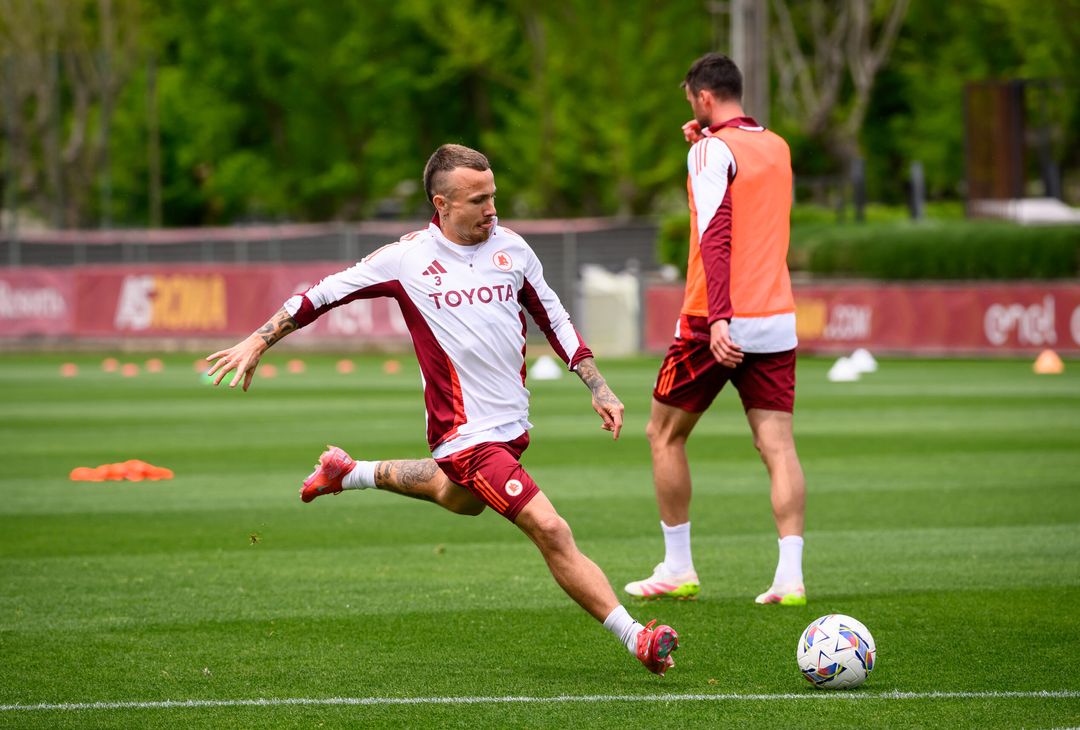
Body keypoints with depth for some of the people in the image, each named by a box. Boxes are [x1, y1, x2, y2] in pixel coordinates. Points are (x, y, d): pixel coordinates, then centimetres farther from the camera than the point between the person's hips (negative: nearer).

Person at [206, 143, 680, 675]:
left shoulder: (511, 248, 3)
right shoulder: (406, 258, -9)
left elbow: (554, 320, 15)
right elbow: (322, 294, 2)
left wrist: (598, 388, 10)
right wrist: (257, 342, 4)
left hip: (513, 426, 7)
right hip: (465, 433, -7)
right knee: (551, 531, -18)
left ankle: (352, 473, 53)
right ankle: (637, 640, -16)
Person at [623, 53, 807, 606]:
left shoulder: (712, 149, -8)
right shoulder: (776, 148, 14)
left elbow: (716, 234, -19)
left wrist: (719, 319, -27)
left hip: (719, 325, -6)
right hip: (777, 321, 6)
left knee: (665, 434, 11)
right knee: (777, 446, 1)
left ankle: (678, 569, 14)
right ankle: (790, 576, -12)